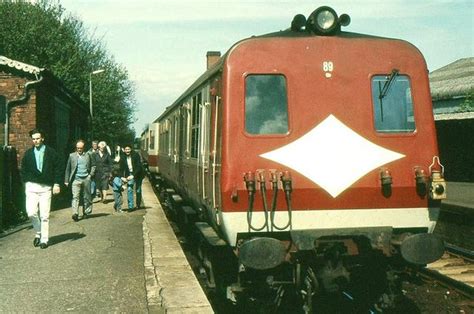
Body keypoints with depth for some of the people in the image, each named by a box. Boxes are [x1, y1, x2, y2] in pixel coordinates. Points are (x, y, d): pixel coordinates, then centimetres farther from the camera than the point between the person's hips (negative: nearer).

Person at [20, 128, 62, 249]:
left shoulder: (51, 152, 1)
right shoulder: (28, 153, 8)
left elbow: (57, 169, 2)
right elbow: (23, 170, 15)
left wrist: (56, 184, -4)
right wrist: (26, 182, 3)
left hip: (46, 188, -2)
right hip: (32, 186, 2)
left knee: (44, 215, -1)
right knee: (31, 213, -9)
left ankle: (44, 239, 9)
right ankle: (38, 233, 16)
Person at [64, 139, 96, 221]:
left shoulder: (88, 155, 8)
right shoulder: (72, 156, 6)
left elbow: (93, 165, 17)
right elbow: (68, 169, 7)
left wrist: (91, 174, 2)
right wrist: (66, 180, 4)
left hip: (86, 179, 2)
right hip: (76, 179, -2)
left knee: (87, 197, 9)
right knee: (75, 197, -12)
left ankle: (86, 212, 22)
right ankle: (75, 214, -19)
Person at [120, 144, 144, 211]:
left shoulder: (136, 155, -17)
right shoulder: (123, 158, -6)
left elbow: (138, 167, -20)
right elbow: (122, 168, -1)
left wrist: (133, 175, -28)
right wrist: (122, 177, -16)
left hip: (137, 174, -2)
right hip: (129, 175, 2)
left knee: (138, 190, 8)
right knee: (129, 190, -9)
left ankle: (138, 205, 28)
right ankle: (130, 206, -5)